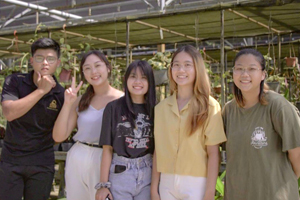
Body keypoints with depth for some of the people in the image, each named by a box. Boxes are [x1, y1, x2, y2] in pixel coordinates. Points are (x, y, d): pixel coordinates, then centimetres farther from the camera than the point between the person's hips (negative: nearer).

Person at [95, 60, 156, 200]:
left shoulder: (155, 110, 3)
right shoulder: (114, 108, -2)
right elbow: (107, 148, -3)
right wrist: (103, 184, -5)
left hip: (148, 174, 2)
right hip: (119, 174, -1)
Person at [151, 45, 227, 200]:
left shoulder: (209, 106, -5)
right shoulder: (161, 107, 4)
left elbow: (213, 154, -7)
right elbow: (158, 150, 5)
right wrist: (154, 188, 3)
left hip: (196, 183, -3)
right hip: (167, 183, 3)